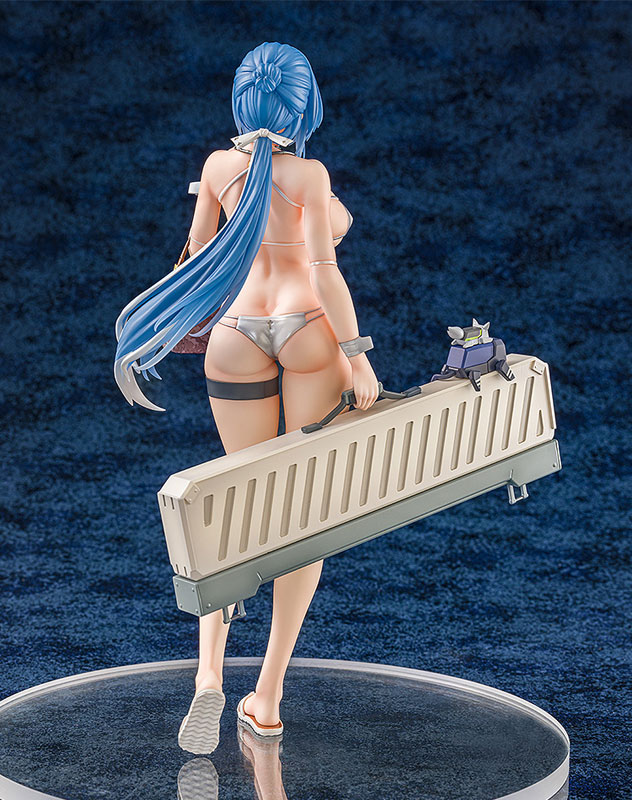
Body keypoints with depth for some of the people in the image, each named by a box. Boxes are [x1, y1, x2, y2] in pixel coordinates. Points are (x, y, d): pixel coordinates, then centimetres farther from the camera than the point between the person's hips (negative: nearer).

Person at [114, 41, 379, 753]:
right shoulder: (307, 174, -10)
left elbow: (196, 255, 13)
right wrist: (357, 355, -12)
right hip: (308, 327, -4)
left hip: (237, 337, 4)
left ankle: (209, 671, -6)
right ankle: (268, 694, 4)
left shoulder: (218, 166, 4)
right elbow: (324, 267, -16)